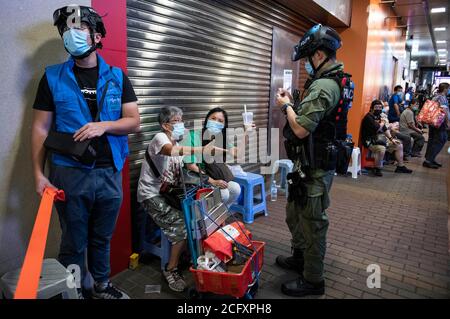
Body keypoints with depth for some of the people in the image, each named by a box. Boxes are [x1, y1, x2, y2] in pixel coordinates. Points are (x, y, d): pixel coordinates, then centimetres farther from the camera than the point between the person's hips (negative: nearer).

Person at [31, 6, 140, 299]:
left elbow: (134, 122, 2)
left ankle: (102, 286, 38)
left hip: (110, 173, 2)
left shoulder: (117, 77, 6)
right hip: (70, 173, -1)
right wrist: (38, 173, -6)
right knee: (74, 243, 10)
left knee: (102, 239, 17)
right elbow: (41, 128, 1)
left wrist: (103, 125, -15)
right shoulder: (53, 77, 2)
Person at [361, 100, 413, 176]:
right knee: (381, 149, -39)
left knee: (399, 145, 13)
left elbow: (385, 129, 17)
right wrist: (383, 122, -4)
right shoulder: (368, 117, -15)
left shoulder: (378, 116, 14)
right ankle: (377, 169, -19)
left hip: (381, 139, 10)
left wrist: (391, 139, 7)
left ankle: (400, 166, 22)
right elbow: (377, 128, -25)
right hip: (370, 141, -10)